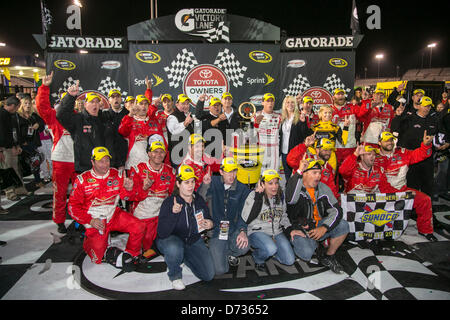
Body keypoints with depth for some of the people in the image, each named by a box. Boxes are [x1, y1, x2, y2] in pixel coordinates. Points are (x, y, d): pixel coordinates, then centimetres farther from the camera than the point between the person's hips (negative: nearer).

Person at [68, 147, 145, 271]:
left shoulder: (117, 174, -1)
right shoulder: (82, 180, -9)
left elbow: (124, 196, 4)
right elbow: (73, 207, -6)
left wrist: (128, 189, -20)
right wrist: (90, 220, -17)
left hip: (114, 215, 3)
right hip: (95, 221, -3)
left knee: (138, 227, -18)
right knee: (98, 258, -8)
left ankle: (130, 255, 5)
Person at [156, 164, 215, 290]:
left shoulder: (199, 200, -3)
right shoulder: (169, 202, -19)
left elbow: (208, 219, 14)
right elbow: (162, 233, -27)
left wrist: (210, 224, -11)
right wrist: (173, 213, -42)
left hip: (193, 240, 5)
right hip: (170, 239, -4)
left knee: (209, 275, -5)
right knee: (174, 249, -41)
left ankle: (184, 257, 22)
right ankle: (174, 275, -6)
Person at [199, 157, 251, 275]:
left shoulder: (243, 189, 1)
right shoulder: (214, 182, 1)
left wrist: (243, 231, -25)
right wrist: (205, 184, -27)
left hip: (234, 229, 1)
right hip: (216, 230, -1)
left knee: (244, 246, -33)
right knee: (219, 270, -15)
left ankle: (229, 253, 6)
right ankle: (217, 253, 22)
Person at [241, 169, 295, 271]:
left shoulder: (280, 196, 6)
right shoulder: (254, 196, -12)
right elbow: (247, 219, -25)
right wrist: (258, 197, -29)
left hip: (277, 232, 5)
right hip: (257, 232, -5)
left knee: (290, 260, -7)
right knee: (271, 248, -34)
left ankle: (269, 251, 20)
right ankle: (257, 257, 0)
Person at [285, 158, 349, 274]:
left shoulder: (323, 188, 1)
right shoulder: (296, 187, -14)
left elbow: (336, 210, -4)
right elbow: (290, 199, -40)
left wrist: (324, 228, -20)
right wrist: (299, 172, -39)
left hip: (318, 227, 5)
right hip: (298, 230, -4)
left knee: (343, 225, -17)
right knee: (306, 254, -29)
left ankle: (328, 257, 4)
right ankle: (314, 244, 11)